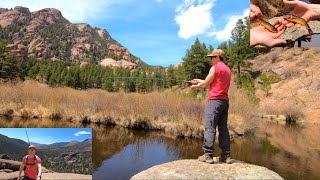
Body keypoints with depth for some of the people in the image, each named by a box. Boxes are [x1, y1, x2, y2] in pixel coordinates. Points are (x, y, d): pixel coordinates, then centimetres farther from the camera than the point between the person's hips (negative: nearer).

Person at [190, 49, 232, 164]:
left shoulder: (215, 68, -5)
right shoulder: (228, 70, 21)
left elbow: (205, 85, -3)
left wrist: (195, 86, 16)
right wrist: (200, 81, 27)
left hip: (215, 100, -8)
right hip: (225, 101, 8)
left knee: (210, 128, -8)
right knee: (223, 128, 7)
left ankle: (208, 155, -9)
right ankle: (226, 155, 8)